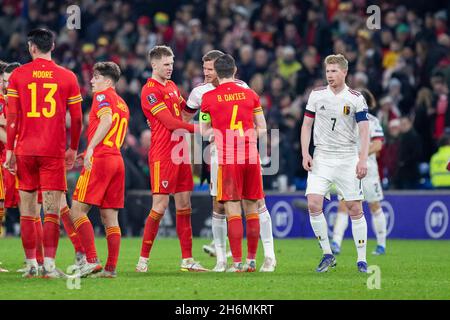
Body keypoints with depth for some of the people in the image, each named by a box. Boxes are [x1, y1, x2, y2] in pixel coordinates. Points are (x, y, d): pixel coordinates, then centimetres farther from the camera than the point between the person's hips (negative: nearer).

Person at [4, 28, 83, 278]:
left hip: (25, 150, 1)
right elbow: (76, 119, 4)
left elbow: (12, 116, -1)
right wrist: (73, 149, 16)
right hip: (53, 151, -1)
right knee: (52, 210, -2)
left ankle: (31, 264, 10)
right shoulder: (67, 77, 2)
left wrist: (9, 149, 4)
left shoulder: (18, 75, 2)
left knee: (27, 211, 8)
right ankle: (49, 264, -10)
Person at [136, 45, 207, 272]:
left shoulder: (171, 86, 17)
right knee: (160, 205, -10)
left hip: (180, 152, 8)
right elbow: (170, 122, -16)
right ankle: (143, 259, -3)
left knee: (184, 204, 7)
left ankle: (187, 259, 9)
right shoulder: (150, 90, -11)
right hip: (162, 154, -8)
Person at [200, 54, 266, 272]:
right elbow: (262, 130, 11)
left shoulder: (208, 98, 0)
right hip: (251, 156, 3)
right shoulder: (250, 95, 7)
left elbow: (204, 133, 8)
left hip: (227, 159, -3)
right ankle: (251, 260, 13)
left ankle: (237, 262, -7)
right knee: (251, 208, 9)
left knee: (233, 210, -2)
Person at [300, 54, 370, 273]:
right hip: (321, 157, 2)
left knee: (355, 208, -3)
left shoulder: (356, 98, -2)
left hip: (347, 159, -2)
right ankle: (327, 255, -1)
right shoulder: (317, 95, 4)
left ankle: (361, 259, 6)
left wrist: (363, 159, -16)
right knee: (313, 204, -13)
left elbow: (364, 130, -5)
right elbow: (307, 125, 8)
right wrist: (305, 154, -3)